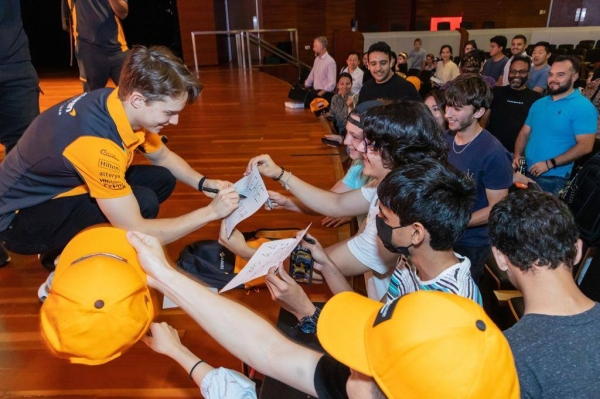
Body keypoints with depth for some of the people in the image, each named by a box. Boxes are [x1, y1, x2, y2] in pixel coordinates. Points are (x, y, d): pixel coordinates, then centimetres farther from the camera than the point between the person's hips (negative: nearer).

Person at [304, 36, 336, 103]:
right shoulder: (317, 59, 11)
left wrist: (321, 93, -24)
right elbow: (311, 75, 22)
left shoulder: (330, 61, -14)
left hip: (325, 95, -7)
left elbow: (332, 83, -20)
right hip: (317, 93, 7)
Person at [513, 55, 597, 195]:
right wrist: (517, 155, -4)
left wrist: (549, 164, -21)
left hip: (552, 178, -6)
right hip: (526, 172, 6)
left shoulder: (583, 107, -10)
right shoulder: (539, 103, 11)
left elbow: (585, 146, -18)